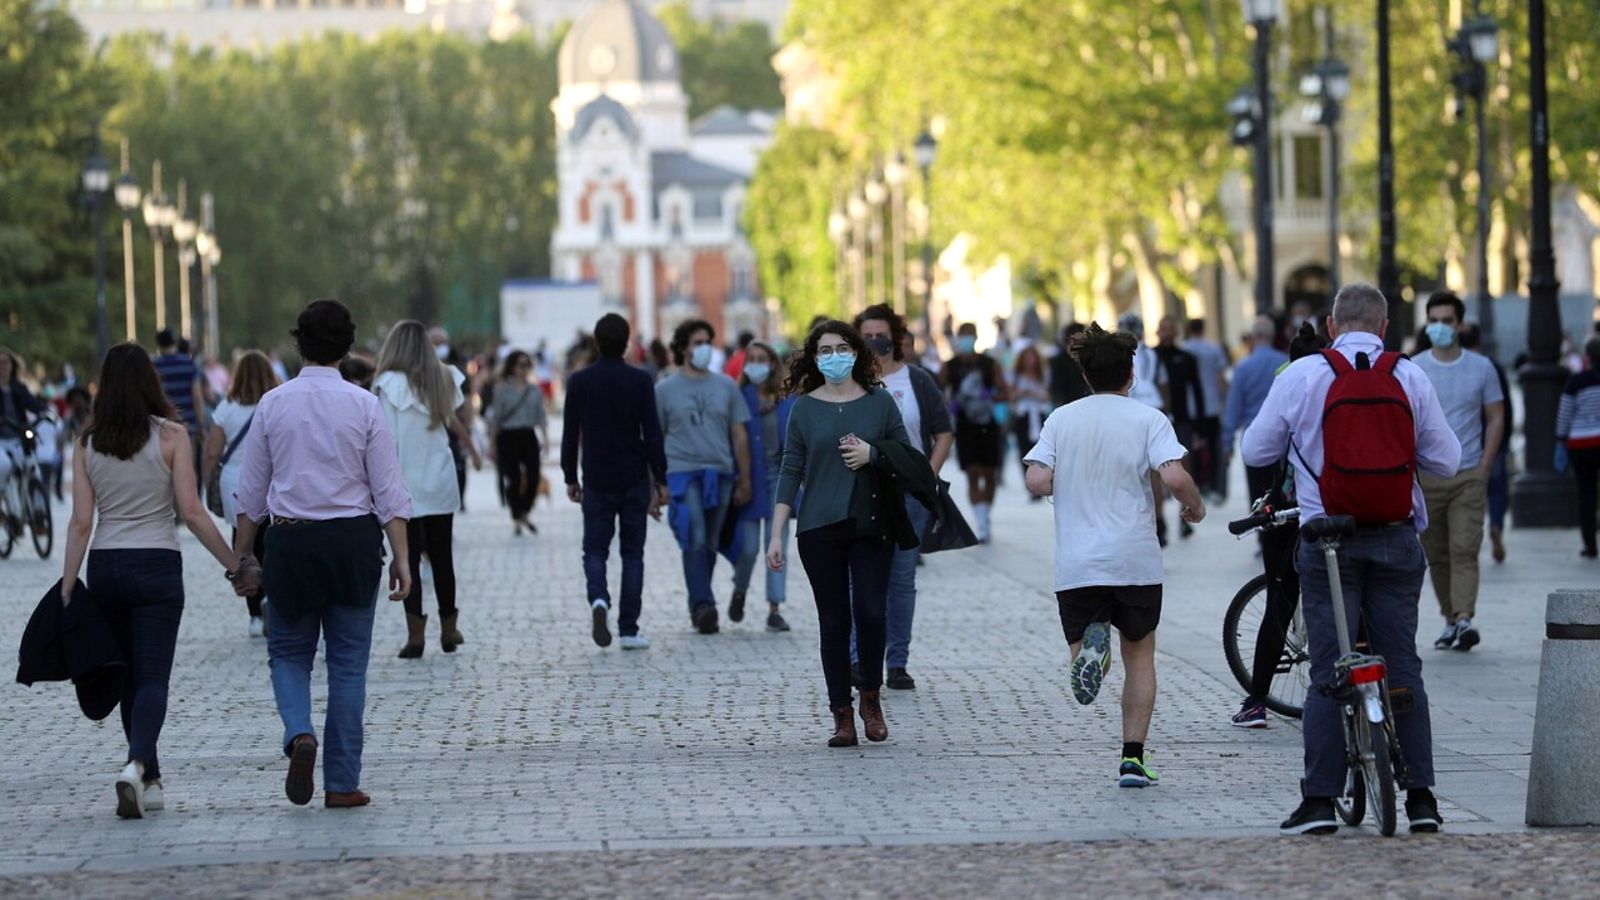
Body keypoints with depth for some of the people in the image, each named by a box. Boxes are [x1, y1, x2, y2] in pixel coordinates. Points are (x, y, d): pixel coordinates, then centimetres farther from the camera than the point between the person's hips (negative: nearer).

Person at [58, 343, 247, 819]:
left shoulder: (88, 443, 2)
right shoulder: (170, 435, -6)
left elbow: (81, 522, -1)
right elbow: (191, 512, -9)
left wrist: (67, 585, 2)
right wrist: (234, 563, 0)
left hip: (104, 566, 3)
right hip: (156, 565, -3)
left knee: (129, 677, 15)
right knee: (152, 677, -4)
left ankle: (149, 781, 20)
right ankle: (137, 764, -27)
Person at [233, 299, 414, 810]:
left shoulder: (273, 404, -1)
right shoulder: (364, 405, -3)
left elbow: (252, 491, 4)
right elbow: (388, 490, -4)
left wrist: (241, 555, 12)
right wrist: (401, 556, 0)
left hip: (290, 539, 0)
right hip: (353, 538, 0)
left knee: (289, 652, 15)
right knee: (348, 661, 7)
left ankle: (299, 734, -14)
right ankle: (342, 783, 7)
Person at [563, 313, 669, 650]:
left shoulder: (580, 382, -1)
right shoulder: (640, 381, -6)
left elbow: (570, 435, 3)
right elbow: (652, 433, -7)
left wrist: (570, 478, 12)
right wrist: (660, 480, -1)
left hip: (596, 481, 1)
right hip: (634, 481, -1)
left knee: (595, 549, 9)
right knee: (633, 553, 7)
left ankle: (598, 599, -21)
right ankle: (629, 630, 4)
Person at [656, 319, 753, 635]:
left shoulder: (726, 386, 11)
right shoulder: (665, 389, 5)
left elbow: (739, 436, 13)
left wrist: (745, 481, 8)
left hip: (720, 474, 3)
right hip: (682, 471, -3)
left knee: (709, 545, 8)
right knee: (695, 541, -16)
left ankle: (698, 608, 18)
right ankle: (703, 606, -21)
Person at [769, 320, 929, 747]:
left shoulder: (880, 402, 6)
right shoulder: (804, 409, 6)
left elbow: (909, 456, 11)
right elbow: (791, 471, 5)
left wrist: (872, 453, -9)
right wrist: (776, 535, 0)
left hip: (871, 524, 0)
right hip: (820, 528, 0)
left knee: (871, 612, -11)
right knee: (833, 620, 2)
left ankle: (871, 697, 11)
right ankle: (842, 715, 7)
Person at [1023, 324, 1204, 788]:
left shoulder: (1061, 418, 4)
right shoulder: (1147, 418, -2)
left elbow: (1037, 481, -5)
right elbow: (1174, 477, -15)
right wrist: (1195, 506, 5)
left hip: (1076, 563, 1)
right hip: (1136, 559, -1)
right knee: (1139, 654, 15)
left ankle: (1089, 646, -27)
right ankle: (1133, 758, 7)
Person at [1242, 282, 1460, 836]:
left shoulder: (1301, 376, -3)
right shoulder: (1411, 378, 0)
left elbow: (1255, 451, 4)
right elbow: (1445, 461, 5)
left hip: (1327, 540, -1)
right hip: (1396, 537, 1)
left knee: (1327, 673, 1)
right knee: (1403, 668, 7)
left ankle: (1321, 802, -3)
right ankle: (1421, 799, 6)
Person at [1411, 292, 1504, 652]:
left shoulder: (1481, 367, 5)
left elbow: (1496, 419, 7)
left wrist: (1484, 467, -2)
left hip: (1469, 476, -1)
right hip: (1426, 476, 1)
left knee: (1464, 550, -13)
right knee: (1436, 555, 6)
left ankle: (1465, 619, -21)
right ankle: (1450, 621, 15)